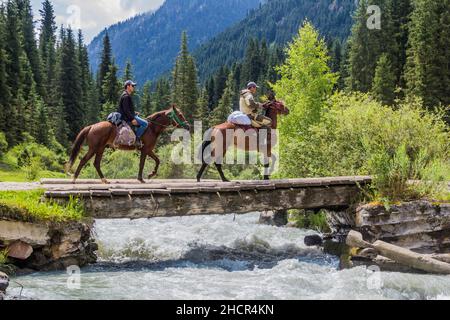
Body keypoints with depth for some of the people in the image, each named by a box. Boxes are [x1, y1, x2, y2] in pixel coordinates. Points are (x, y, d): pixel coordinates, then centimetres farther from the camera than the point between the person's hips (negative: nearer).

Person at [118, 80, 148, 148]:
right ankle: (137, 138, -18)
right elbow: (126, 110, -22)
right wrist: (132, 119, -24)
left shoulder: (128, 96, 18)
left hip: (129, 116, 11)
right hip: (127, 118, -11)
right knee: (145, 123, -18)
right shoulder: (126, 96, -15)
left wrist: (134, 113, 15)